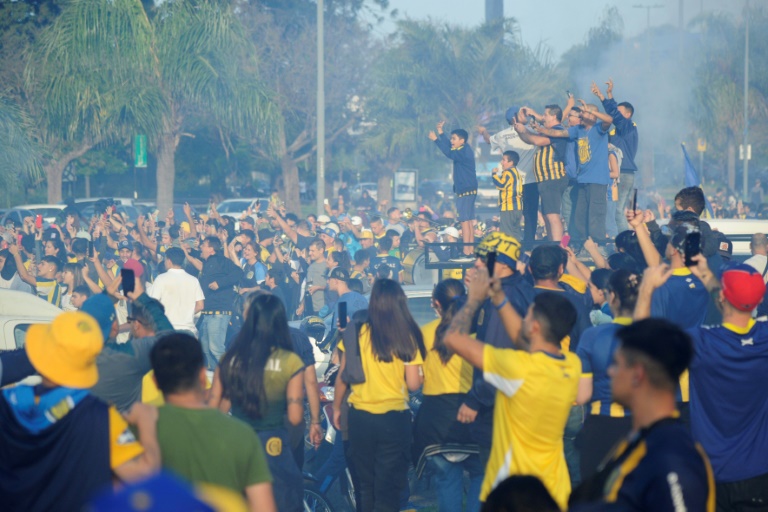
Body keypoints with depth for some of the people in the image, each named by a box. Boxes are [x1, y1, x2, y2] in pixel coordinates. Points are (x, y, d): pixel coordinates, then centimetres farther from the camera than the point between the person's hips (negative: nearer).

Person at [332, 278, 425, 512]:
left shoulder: (356, 334, -5)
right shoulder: (408, 337, -8)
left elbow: (343, 376, 0)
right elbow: (414, 384, -10)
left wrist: (336, 407, 14)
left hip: (361, 416, 1)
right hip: (394, 417, -1)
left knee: (365, 483, 18)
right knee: (389, 485, 7)